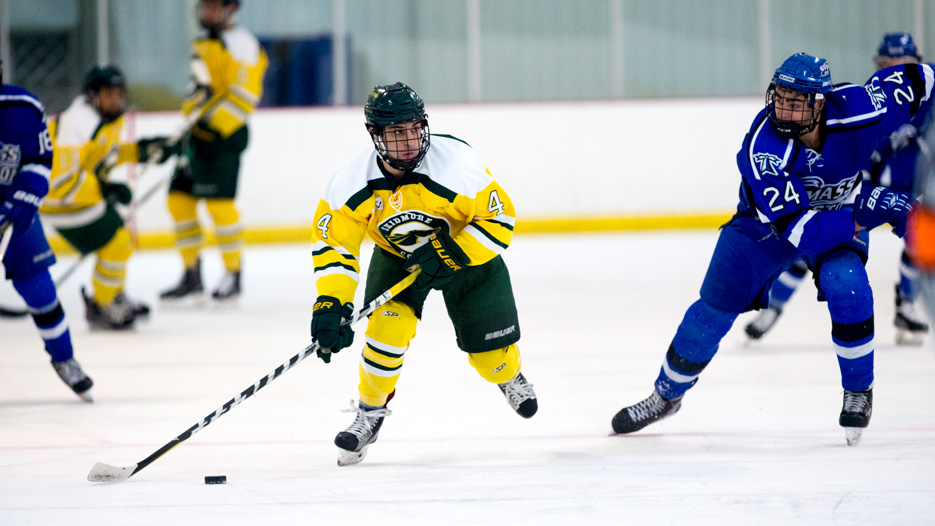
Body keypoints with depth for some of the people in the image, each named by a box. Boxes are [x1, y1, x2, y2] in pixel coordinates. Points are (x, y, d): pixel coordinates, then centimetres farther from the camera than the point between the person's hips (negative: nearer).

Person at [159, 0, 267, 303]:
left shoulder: (240, 44, -9)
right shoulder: (204, 46, 21)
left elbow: (244, 95, -19)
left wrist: (215, 125, -26)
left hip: (225, 136, -9)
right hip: (199, 135, 9)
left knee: (218, 202, -14)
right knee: (180, 199, 4)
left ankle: (233, 275, -4)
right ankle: (192, 277, 10)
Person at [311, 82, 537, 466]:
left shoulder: (456, 164, -34)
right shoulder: (352, 183, -27)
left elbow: (499, 219, -26)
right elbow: (333, 244, -19)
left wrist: (449, 255, -35)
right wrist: (330, 305, -32)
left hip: (466, 250, -1)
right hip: (397, 255, 1)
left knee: (490, 351, 0)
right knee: (390, 324, -24)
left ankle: (509, 376, 40)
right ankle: (370, 412, -2)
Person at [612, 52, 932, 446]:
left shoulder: (856, 109, -31)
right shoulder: (761, 147, -37)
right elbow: (799, 230, -39)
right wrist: (869, 211, -45)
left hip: (840, 212, 1)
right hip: (767, 218, -1)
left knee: (845, 285, -27)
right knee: (716, 307, -4)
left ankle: (858, 391, -4)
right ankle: (666, 395, 20)